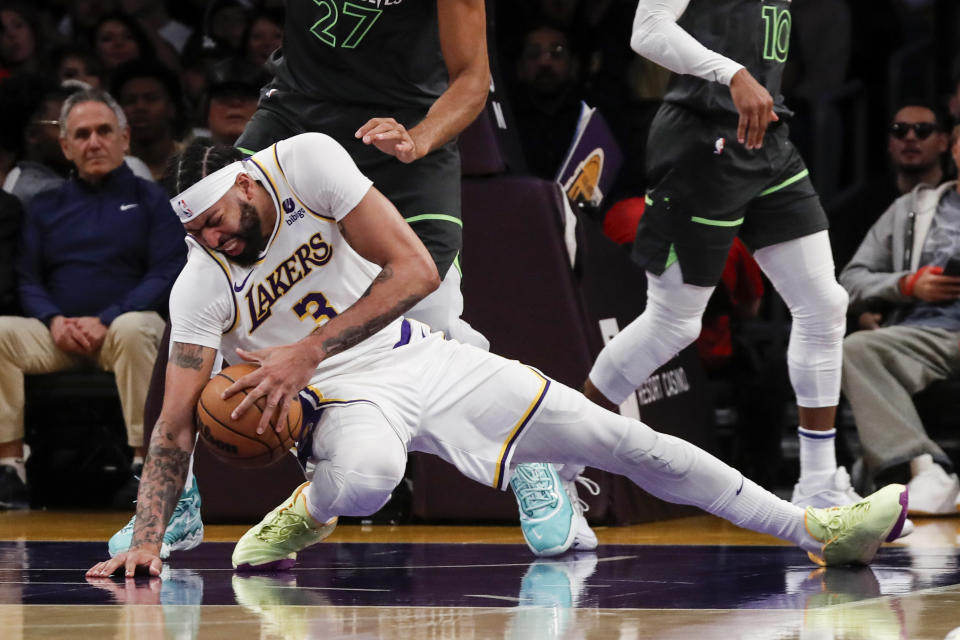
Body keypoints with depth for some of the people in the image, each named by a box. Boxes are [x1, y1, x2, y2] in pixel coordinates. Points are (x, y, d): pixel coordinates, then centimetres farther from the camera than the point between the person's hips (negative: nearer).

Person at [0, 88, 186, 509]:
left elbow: (166, 275, -2)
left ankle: (145, 463, -33)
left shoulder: (149, 199, 10)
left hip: (126, 325, -3)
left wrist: (106, 321, -15)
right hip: (59, 337, 3)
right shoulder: (45, 207, 20)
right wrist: (55, 321, -10)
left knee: (133, 329, -39)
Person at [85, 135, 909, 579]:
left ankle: (818, 530, 3)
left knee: (623, 441, -3)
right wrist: (146, 543, -25)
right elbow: (176, 428, -13)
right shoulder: (200, 288, -14)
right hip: (347, 400, -2)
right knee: (364, 477, -42)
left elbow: (417, 270, -17)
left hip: (424, 360, 2)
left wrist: (310, 351, -25)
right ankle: (305, 514, -4)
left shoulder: (308, 162, -15)